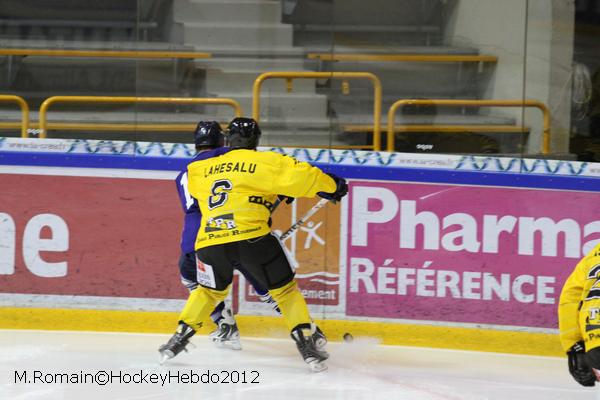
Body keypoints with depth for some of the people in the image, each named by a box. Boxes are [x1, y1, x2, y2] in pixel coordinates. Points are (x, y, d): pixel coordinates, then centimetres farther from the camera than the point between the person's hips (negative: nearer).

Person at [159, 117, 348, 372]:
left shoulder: (201, 170, 21)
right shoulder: (264, 162, 6)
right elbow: (298, 176, -2)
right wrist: (333, 186, 12)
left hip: (209, 242, 4)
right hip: (251, 236, -4)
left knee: (209, 290, 30)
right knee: (284, 288, 12)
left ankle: (181, 335, 26)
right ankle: (307, 341, 5)